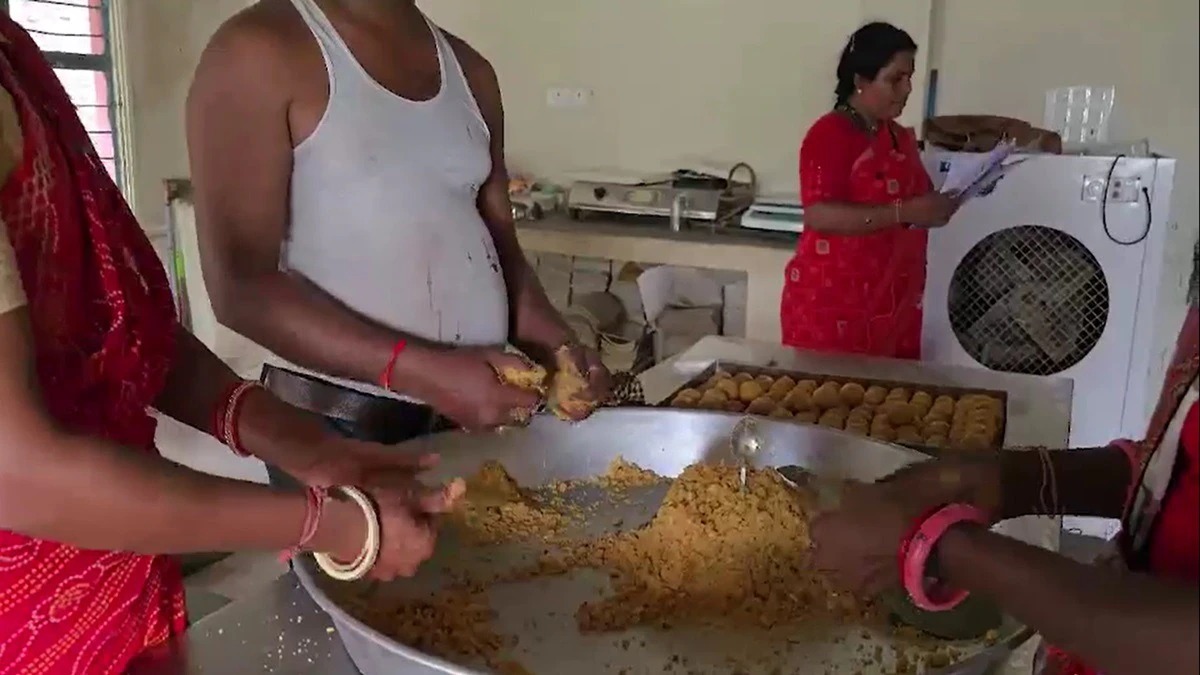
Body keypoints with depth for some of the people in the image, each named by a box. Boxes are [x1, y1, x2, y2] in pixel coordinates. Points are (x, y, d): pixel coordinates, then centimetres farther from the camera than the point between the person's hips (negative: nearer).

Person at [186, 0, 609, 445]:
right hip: (338, 424, -5)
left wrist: (557, 345, -9)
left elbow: (500, 247, 9)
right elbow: (240, 285, -16)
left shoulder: (469, 70, 9)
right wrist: (420, 372, -24)